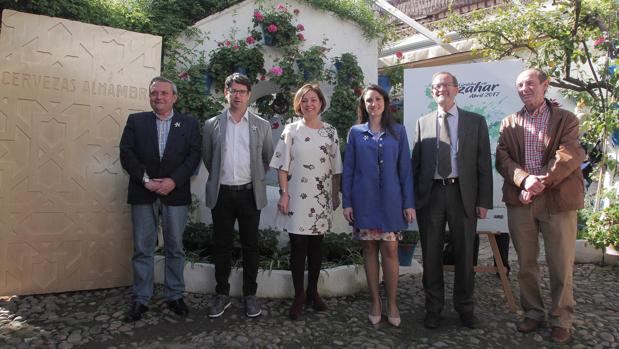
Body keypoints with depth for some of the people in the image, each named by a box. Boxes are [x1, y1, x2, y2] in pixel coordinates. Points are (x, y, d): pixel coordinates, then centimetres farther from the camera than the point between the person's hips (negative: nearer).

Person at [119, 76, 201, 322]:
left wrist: (173, 181, -13)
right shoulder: (135, 121, 8)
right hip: (143, 194, 1)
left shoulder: (189, 124, 6)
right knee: (142, 249, 6)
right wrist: (146, 180, -11)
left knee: (175, 248, 8)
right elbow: (127, 154, 1)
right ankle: (141, 300, 17)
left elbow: (193, 156, -2)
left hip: (175, 193, 0)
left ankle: (175, 296, 21)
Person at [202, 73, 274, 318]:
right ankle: (222, 294, 22)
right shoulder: (212, 125, 4)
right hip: (221, 194, 1)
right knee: (222, 246, 8)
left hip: (249, 194, 0)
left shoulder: (261, 125, 3)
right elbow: (207, 158, 13)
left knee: (250, 245, 6)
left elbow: (267, 158, 12)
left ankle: (250, 295, 19)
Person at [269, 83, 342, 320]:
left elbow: (335, 167, 9)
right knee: (298, 246, 2)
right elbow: (283, 165, -2)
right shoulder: (291, 130, 1)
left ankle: (313, 292, 25)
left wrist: (336, 194, 6)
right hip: (297, 197, -2)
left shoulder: (330, 132, 7)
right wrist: (283, 193, -9)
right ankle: (299, 295, 14)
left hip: (321, 198, 2)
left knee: (316, 245, 10)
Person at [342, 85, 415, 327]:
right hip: (364, 201, 1)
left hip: (390, 200, 0)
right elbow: (348, 169, 4)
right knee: (370, 250, 7)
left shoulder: (398, 131, 5)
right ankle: (375, 302, 19)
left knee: (390, 251, 1)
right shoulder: (356, 132, 5)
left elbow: (405, 168, 3)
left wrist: (409, 202, -2)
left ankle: (391, 303, 16)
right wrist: (347, 202, -2)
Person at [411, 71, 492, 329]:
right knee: (431, 254, 8)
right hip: (430, 194, 1)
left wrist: (484, 201, -5)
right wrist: (413, 199, 1)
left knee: (465, 254, 8)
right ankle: (433, 307, 23)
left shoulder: (476, 122, 6)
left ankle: (464, 307, 26)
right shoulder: (422, 123, 10)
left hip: (463, 194, -1)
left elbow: (484, 164, 2)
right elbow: (415, 163, 7)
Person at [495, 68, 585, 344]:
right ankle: (533, 313, 26)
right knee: (526, 264, 10)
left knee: (561, 266, 3)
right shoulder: (509, 123, 12)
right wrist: (525, 180, -16)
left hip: (557, 200, -2)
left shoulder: (566, 119, 4)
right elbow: (502, 159, 1)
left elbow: (569, 155, -9)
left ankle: (561, 320, 20)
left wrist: (542, 181, -19)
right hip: (520, 200, 3)